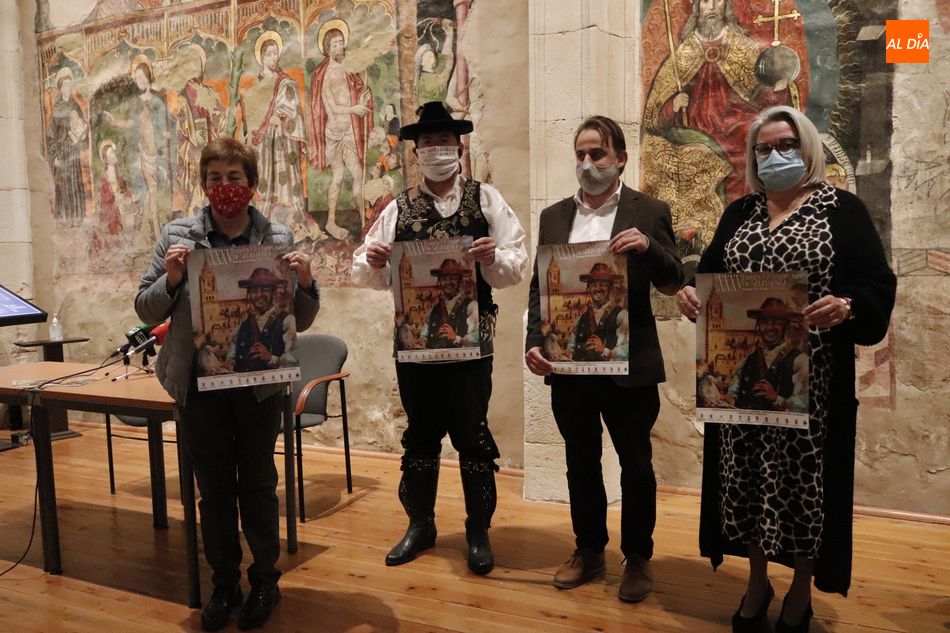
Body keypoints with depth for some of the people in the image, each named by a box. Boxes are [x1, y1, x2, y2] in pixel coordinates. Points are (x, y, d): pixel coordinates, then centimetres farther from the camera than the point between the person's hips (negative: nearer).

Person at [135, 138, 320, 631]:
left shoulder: (278, 238, -2)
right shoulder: (179, 235, -1)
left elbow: (300, 321, 2)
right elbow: (145, 310, 2)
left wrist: (305, 283, -18)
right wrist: (171, 278, -16)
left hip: (259, 383, -1)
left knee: (258, 484, 11)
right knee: (214, 488, 13)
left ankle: (264, 581, 29)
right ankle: (223, 584, 30)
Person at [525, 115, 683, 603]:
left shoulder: (649, 212, -1)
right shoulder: (553, 217, 8)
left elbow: (671, 284, -3)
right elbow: (539, 287, 7)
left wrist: (648, 246, -23)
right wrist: (534, 343, -6)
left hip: (628, 364, -3)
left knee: (636, 465, 10)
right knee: (580, 464, 15)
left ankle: (638, 558, 28)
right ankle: (589, 551, 32)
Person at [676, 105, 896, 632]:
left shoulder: (843, 209, 1)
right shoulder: (739, 213, 14)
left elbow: (877, 285, -5)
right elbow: (709, 274, 12)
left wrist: (846, 305, -27)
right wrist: (690, 293, -10)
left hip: (811, 374, -3)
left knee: (804, 473, 4)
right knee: (745, 471, 8)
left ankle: (801, 590, 27)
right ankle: (757, 580, 28)